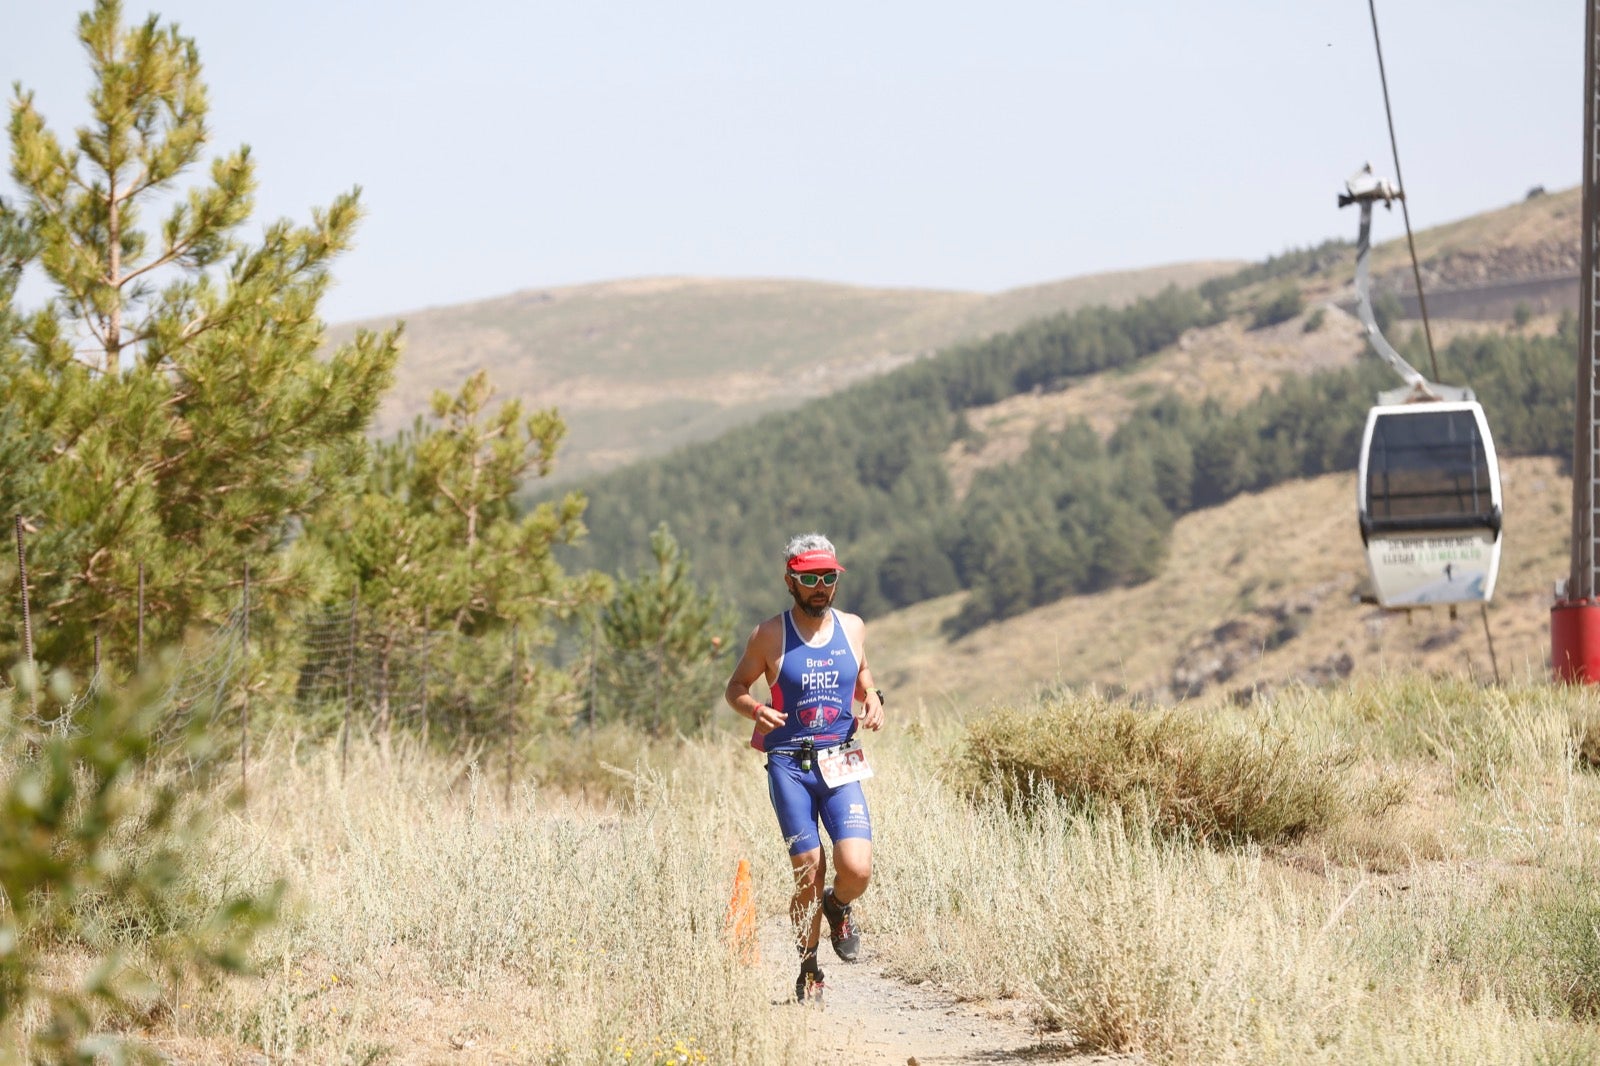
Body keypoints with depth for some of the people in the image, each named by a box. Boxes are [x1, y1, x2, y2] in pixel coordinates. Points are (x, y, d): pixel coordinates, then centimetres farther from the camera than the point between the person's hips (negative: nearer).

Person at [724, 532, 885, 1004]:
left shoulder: (852, 628, 8)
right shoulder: (769, 636, -2)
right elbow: (735, 688, 8)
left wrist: (873, 701, 4)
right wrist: (755, 710, -14)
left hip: (840, 766, 2)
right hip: (789, 766, -2)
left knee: (857, 869, -15)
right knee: (809, 874, -4)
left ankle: (838, 907, 22)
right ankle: (808, 968, 18)